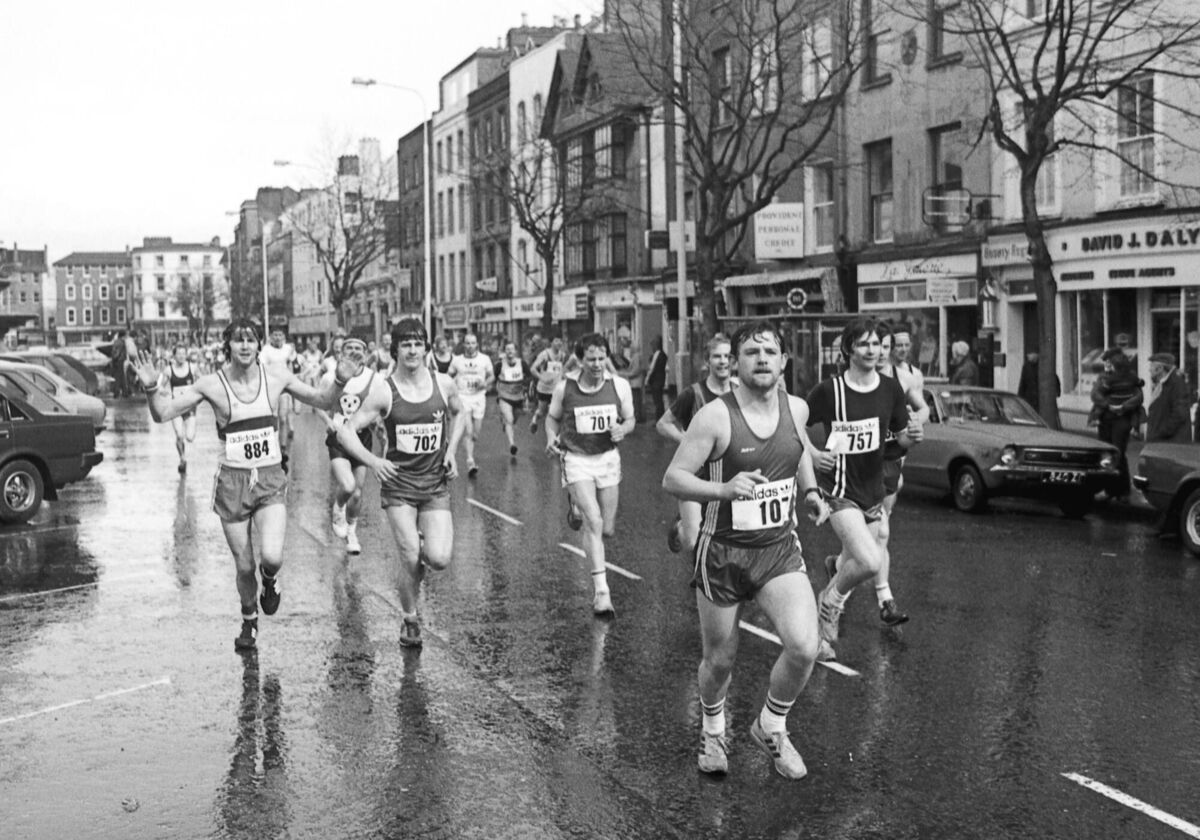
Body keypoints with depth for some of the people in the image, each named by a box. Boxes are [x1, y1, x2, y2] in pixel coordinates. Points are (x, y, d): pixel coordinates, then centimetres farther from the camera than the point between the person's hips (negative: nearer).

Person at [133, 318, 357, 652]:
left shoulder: (277, 379, -2)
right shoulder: (212, 384, -6)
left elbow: (322, 400, 8)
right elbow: (163, 413, -6)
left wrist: (339, 381, -11)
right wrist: (151, 388, -25)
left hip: (270, 479, 0)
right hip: (233, 480, 0)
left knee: (272, 557, -20)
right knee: (244, 567, 5)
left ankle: (270, 580, 18)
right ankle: (249, 621, 35)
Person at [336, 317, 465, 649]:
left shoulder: (443, 384, 0)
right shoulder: (383, 391, -8)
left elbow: (458, 413, 21)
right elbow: (346, 431, -7)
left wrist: (451, 452, 8)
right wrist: (372, 461, -20)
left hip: (435, 484, 2)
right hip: (398, 485, -2)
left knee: (439, 559, -13)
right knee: (410, 557, -10)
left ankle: (422, 547, 24)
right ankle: (409, 619, 14)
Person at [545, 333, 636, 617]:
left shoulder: (620, 386, -6)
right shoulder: (564, 387, -8)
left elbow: (630, 420, 7)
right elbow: (553, 417, 9)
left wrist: (622, 429, -16)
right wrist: (552, 438, -10)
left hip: (608, 458, 3)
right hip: (576, 459, -3)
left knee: (607, 530, 11)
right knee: (593, 521, -19)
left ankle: (577, 508, 47)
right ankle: (601, 591, -18)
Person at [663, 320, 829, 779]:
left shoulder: (797, 408, -1)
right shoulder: (715, 417, -16)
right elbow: (672, 479, -15)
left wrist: (810, 490, 8)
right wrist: (724, 489, -31)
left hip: (780, 549, 3)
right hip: (723, 552, -3)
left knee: (804, 647, -17)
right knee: (719, 661, 11)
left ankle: (771, 727, 13)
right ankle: (713, 732, 44)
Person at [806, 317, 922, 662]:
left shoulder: (890, 389, 1)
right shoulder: (829, 391, -12)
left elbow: (901, 437, 10)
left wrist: (912, 435, -12)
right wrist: (812, 455, -19)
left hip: (873, 491, 5)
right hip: (839, 491, -5)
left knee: (854, 563, 12)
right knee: (870, 562, -22)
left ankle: (826, 632, 35)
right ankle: (829, 605, 7)